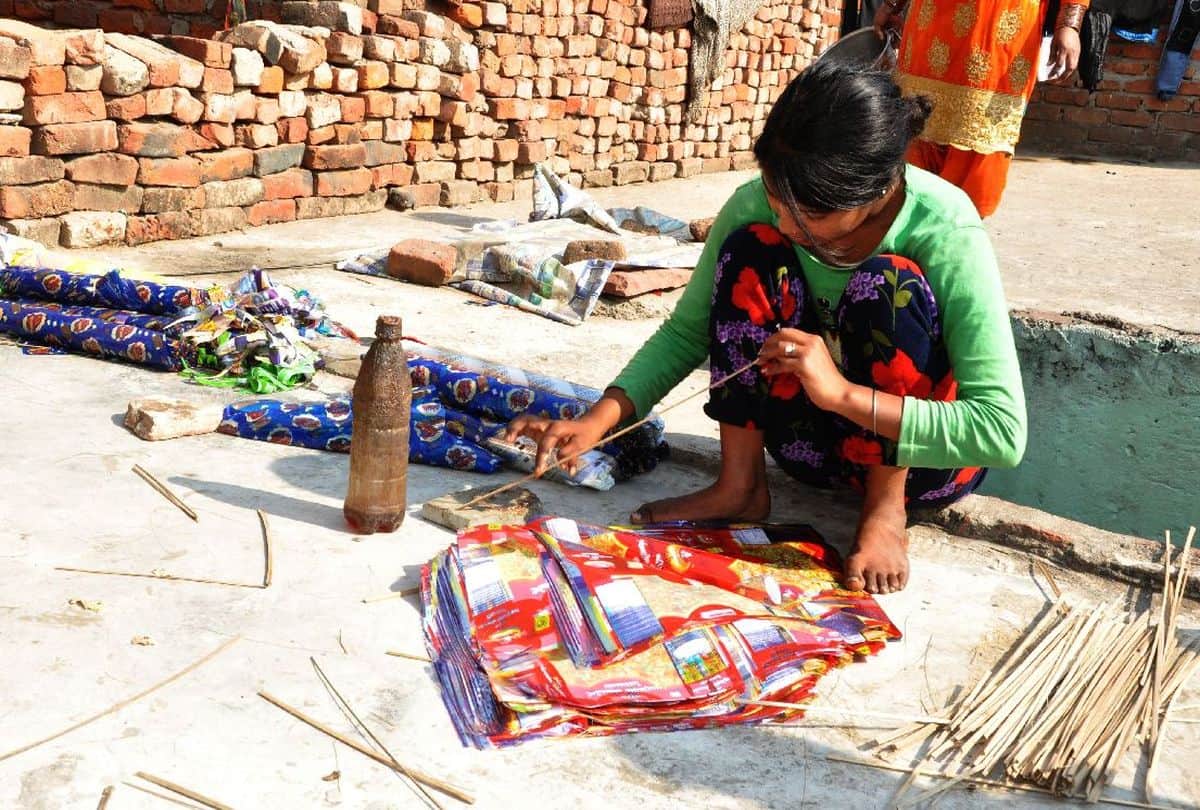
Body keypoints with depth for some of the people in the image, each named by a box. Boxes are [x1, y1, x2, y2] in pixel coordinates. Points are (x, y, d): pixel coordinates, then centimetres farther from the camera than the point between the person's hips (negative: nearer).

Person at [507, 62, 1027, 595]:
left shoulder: (947, 232, -28)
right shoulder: (758, 206, -18)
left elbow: (1004, 432, -31)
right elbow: (688, 330, -6)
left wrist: (844, 393, -40)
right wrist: (599, 419, -21)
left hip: (924, 454, -3)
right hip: (814, 442, 4)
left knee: (889, 282, -31)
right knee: (751, 250, -21)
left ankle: (885, 509, -16)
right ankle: (740, 486, -13)